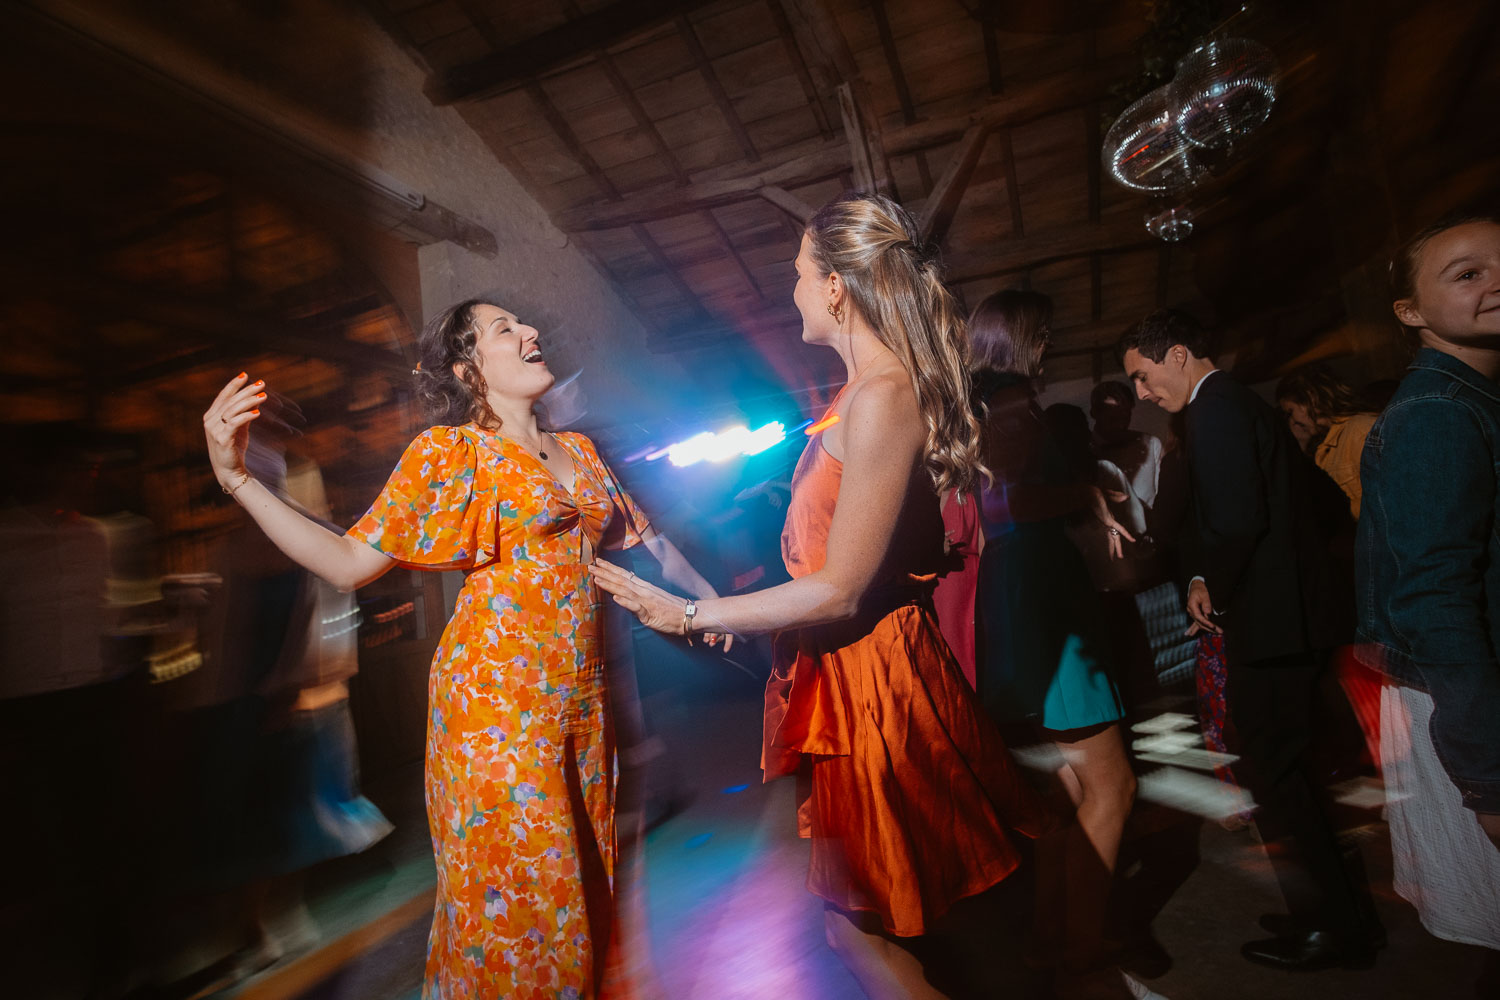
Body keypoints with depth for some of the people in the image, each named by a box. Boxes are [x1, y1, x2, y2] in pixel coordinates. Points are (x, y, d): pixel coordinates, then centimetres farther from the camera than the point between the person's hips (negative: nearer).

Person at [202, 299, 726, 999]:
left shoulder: (578, 450, 10)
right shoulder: (450, 452, -6)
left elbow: (638, 531, 19)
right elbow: (349, 563, -9)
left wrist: (707, 596, 17)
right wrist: (236, 476, -16)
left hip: (583, 698, 5)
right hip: (499, 703, -5)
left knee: (581, 878, 18)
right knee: (514, 895, 8)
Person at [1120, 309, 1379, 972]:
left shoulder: (1215, 409, -14)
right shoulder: (1250, 406, 17)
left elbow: (1234, 520, -26)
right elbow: (1328, 508, 21)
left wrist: (1209, 587, -11)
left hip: (1268, 621, -10)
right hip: (1301, 611, 10)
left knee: (1274, 778, 2)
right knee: (1288, 774, 19)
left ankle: (1332, 927, 16)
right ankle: (1343, 909, 32)